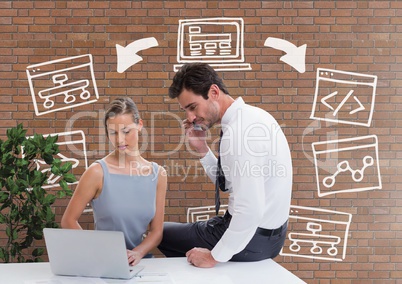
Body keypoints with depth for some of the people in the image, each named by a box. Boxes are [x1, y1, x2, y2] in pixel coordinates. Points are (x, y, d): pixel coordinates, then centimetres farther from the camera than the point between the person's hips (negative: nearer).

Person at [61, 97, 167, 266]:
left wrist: (137, 253, -13)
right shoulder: (98, 172, -8)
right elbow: (68, 221, -3)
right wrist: (99, 252, -14)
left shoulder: (157, 174, 2)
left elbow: (156, 231, 4)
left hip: (138, 261, 2)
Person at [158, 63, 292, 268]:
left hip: (249, 237, -9)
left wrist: (215, 256, -20)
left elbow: (250, 210, -29)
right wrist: (201, 149, 0)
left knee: (160, 232, 9)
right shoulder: (248, 117, 3)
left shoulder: (240, 131, -26)